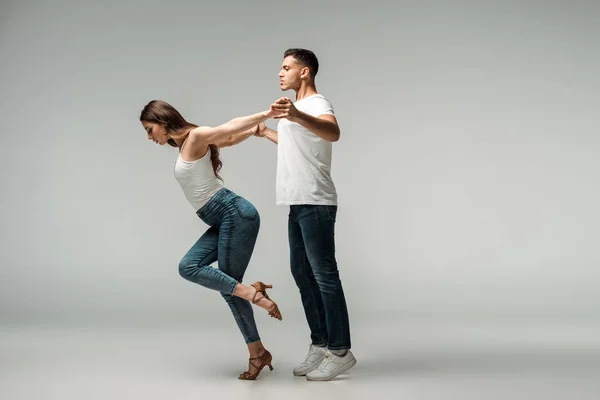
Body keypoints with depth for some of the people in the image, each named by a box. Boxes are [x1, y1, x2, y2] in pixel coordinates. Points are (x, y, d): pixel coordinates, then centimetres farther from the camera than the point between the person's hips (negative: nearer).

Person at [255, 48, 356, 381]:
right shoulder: (296, 108, 19)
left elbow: (333, 133, -35)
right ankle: (320, 345, 20)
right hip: (298, 204, 11)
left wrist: (297, 116, -52)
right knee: (302, 272, 13)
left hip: (316, 205, -10)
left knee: (324, 275, -8)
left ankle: (340, 351, -3)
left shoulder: (317, 105, -12)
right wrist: (266, 133, 49)